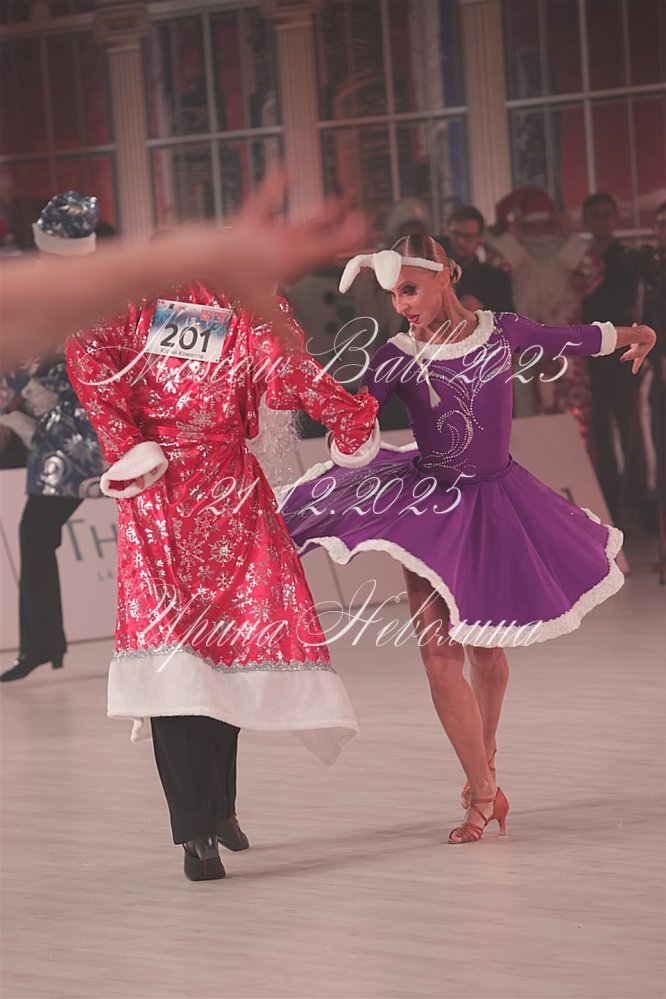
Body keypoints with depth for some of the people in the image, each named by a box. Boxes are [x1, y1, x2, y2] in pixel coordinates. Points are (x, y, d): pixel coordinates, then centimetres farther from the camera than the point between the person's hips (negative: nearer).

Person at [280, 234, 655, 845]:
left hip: (498, 501, 2)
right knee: (440, 652, -9)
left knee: (486, 648, 13)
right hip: (431, 505, -1)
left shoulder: (501, 332, -7)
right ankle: (483, 790, 3)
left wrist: (630, 335, 29)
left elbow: (570, 339, 13)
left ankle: (485, 755, 41)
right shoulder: (396, 359, -13)